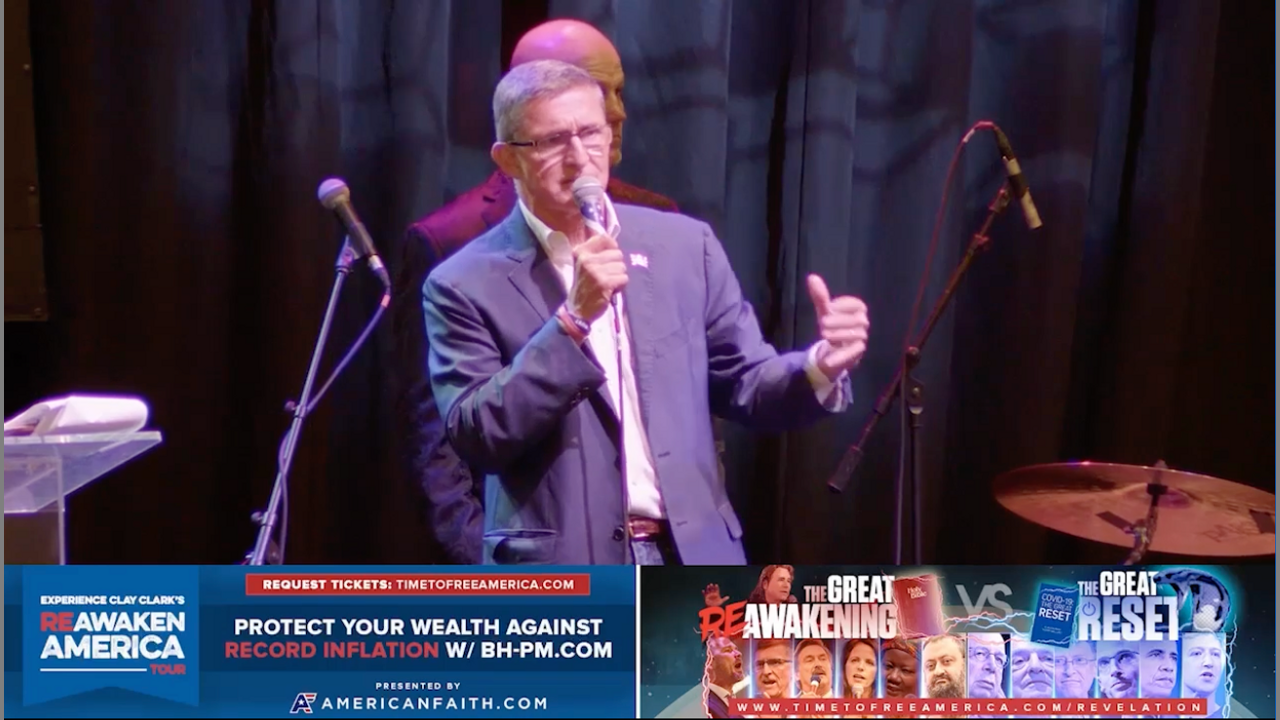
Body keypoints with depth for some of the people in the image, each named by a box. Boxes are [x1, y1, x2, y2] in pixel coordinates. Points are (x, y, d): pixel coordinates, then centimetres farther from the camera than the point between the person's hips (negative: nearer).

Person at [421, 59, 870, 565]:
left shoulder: (684, 244, 5)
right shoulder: (466, 283, -4)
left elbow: (746, 387, 9)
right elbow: (476, 437, -12)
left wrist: (821, 366, -13)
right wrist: (572, 320, -21)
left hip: (693, 559, 3)